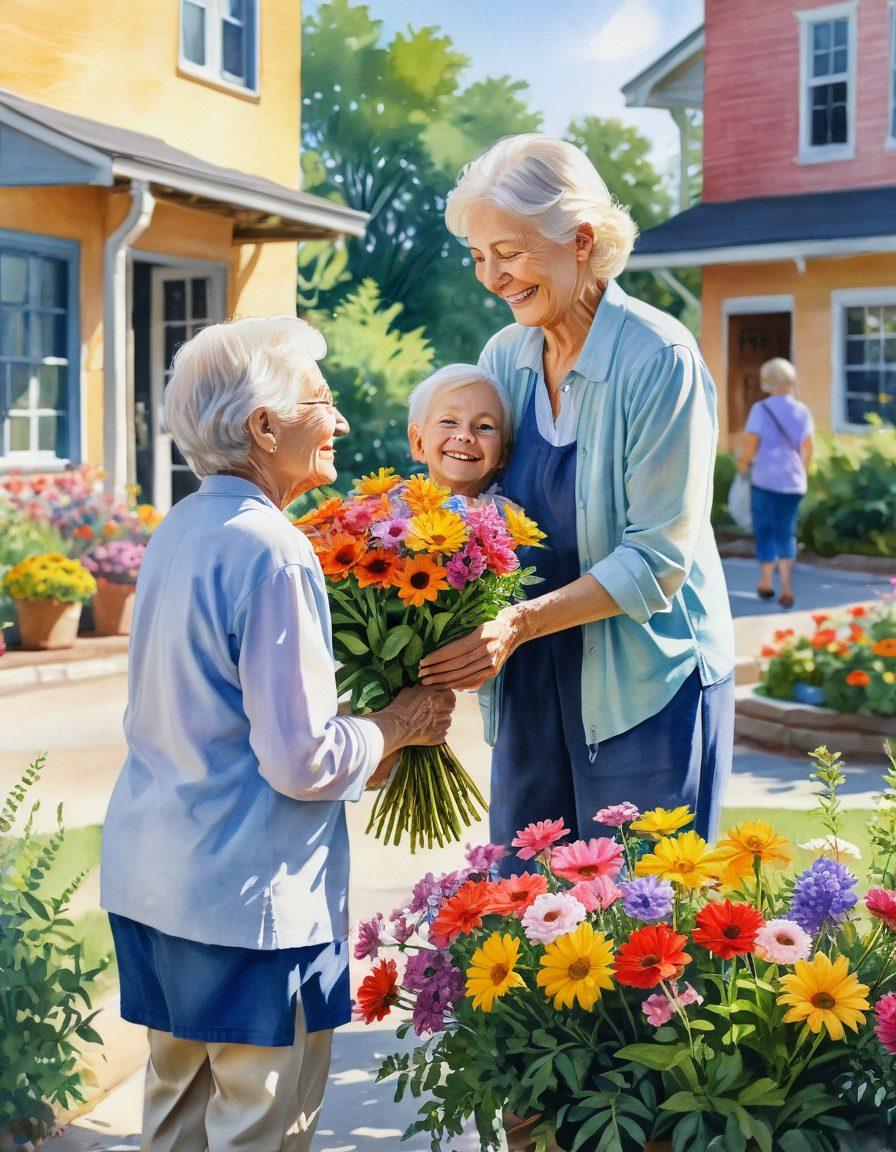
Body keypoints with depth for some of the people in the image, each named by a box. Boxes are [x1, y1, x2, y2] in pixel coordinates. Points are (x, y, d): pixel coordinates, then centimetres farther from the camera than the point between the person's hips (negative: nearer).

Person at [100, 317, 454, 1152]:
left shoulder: (178, 531, 8)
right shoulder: (272, 555, -20)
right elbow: (302, 762, -21)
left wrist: (363, 750, 15)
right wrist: (399, 725, -4)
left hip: (148, 875, 9)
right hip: (244, 895, -9)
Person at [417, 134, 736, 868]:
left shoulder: (660, 359, -15)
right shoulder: (504, 359, 4)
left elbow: (657, 558, -16)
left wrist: (519, 624, -24)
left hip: (647, 689, -5)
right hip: (532, 687, 6)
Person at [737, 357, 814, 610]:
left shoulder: (760, 409, -8)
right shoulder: (802, 411, 3)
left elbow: (751, 444, -12)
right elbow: (807, 448, 2)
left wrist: (743, 464, 7)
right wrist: (803, 473, 16)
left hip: (764, 478, -3)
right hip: (792, 480, 3)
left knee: (765, 530, 12)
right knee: (786, 532, 8)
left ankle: (766, 582, 21)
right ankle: (786, 585, -8)